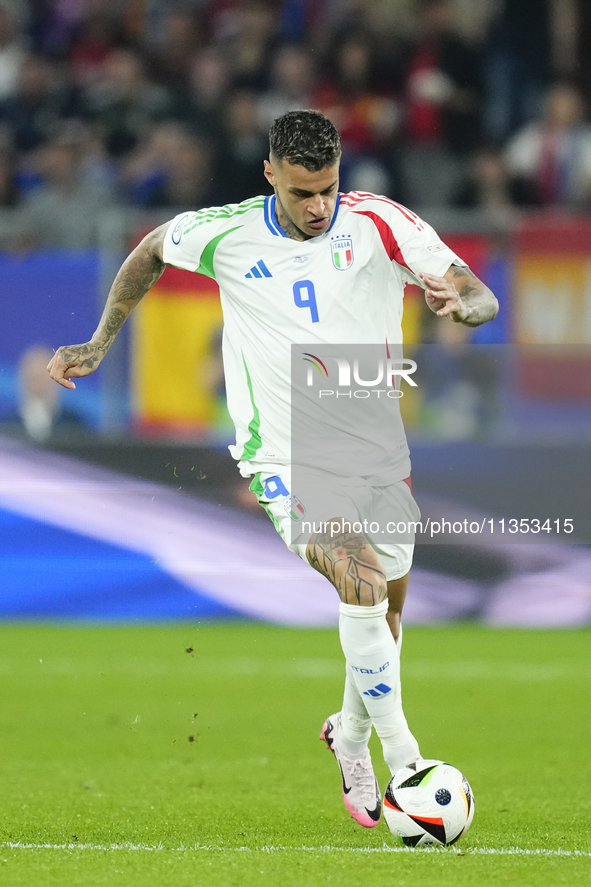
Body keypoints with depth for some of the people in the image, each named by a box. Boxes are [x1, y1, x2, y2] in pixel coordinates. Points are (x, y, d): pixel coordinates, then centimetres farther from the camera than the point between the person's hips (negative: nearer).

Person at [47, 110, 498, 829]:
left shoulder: (378, 223, -8)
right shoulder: (227, 235, -6)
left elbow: (483, 298, -10)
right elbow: (150, 252, 16)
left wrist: (461, 303, -34)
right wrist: (99, 344, 13)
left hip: (376, 446, 3)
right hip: (287, 458, -3)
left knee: (386, 609, 13)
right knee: (363, 582, -25)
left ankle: (351, 733, 43)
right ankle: (406, 763, -21)